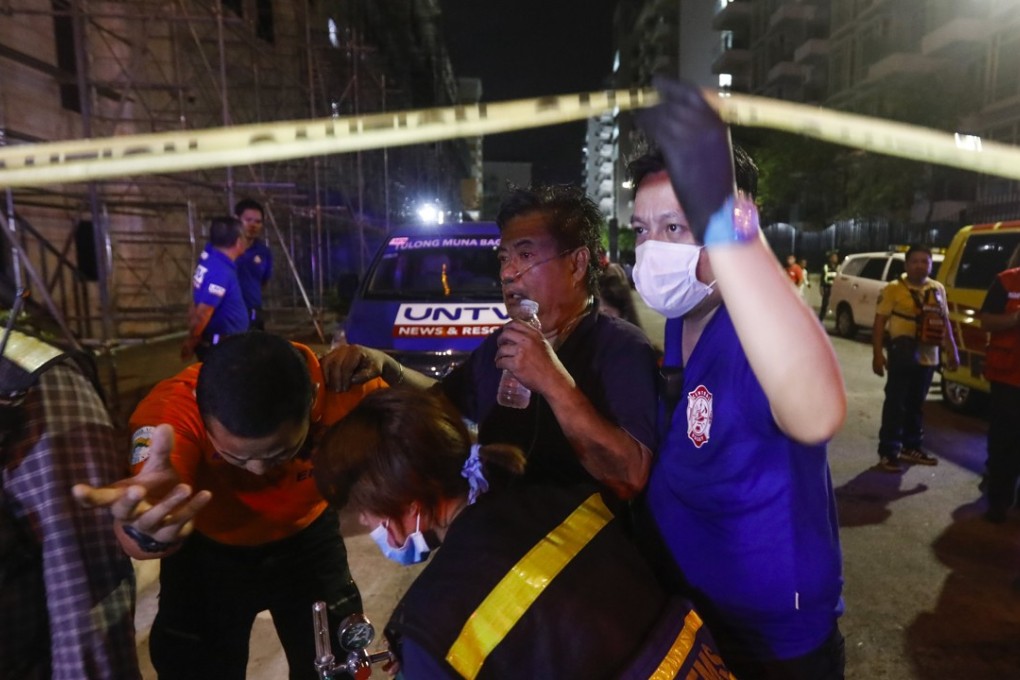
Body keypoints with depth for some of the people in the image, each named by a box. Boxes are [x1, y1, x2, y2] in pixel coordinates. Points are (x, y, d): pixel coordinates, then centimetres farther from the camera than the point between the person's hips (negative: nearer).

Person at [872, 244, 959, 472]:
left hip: (928, 357, 6)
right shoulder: (893, 289, -8)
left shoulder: (938, 289, 11)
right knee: (896, 403, -6)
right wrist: (877, 354, -15)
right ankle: (888, 452, -2)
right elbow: (879, 323, -10)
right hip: (902, 356, -6)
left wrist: (952, 351, 13)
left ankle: (912, 447, 29)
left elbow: (944, 322, 18)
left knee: (917, 404, 16)